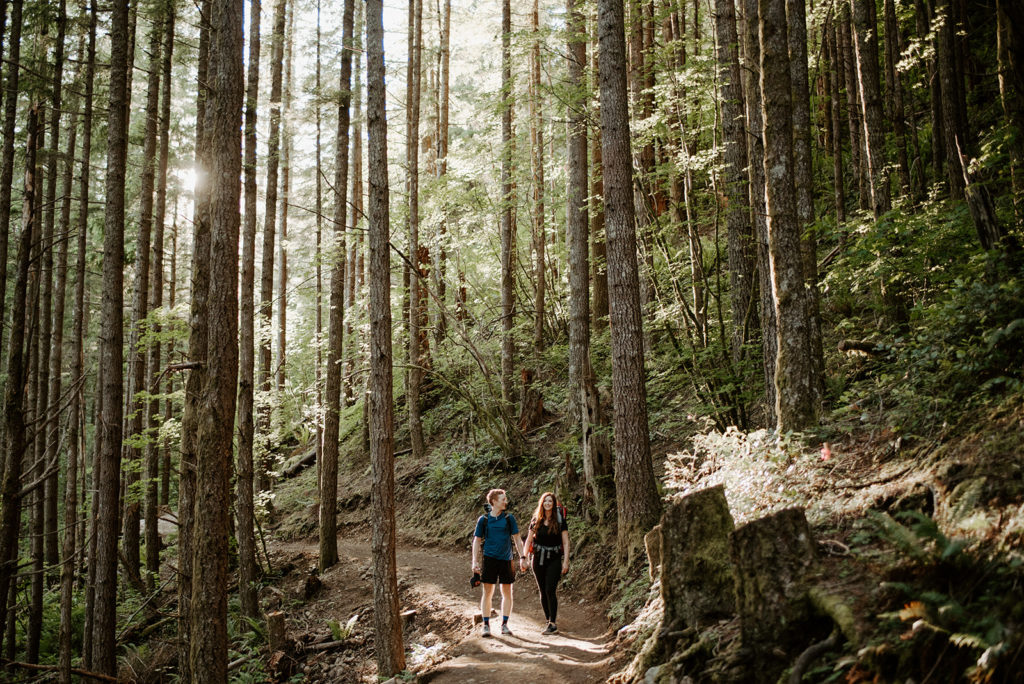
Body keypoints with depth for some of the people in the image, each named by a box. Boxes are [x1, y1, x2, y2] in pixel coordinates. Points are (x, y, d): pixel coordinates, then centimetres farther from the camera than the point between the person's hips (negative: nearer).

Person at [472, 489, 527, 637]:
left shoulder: (509, 518, 4)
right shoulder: (484, 520, 1)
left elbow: (517, 539, 7)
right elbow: (477, 541, 6)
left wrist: (522, 558, 1)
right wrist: (475, 561, -1)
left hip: (506, 560, 1)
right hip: (489, 559, -1)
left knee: (507, 593, 4)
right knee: (487, 593, 1)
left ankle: (504, 625, 14)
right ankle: (486, 625, 9)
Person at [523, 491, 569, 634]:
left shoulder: (560, 521, -3)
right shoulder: (536, 521, 4)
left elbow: (566, 542, -2)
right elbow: (528, 540, 8)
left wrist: (566, 561, -8)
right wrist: (524, 557, -2)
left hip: (554, 559, -3)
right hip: (538, 559, 3)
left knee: (550, 590, -12)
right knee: (543, 592, 7)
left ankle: (553, 623, -7)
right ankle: (548, 621, 18)